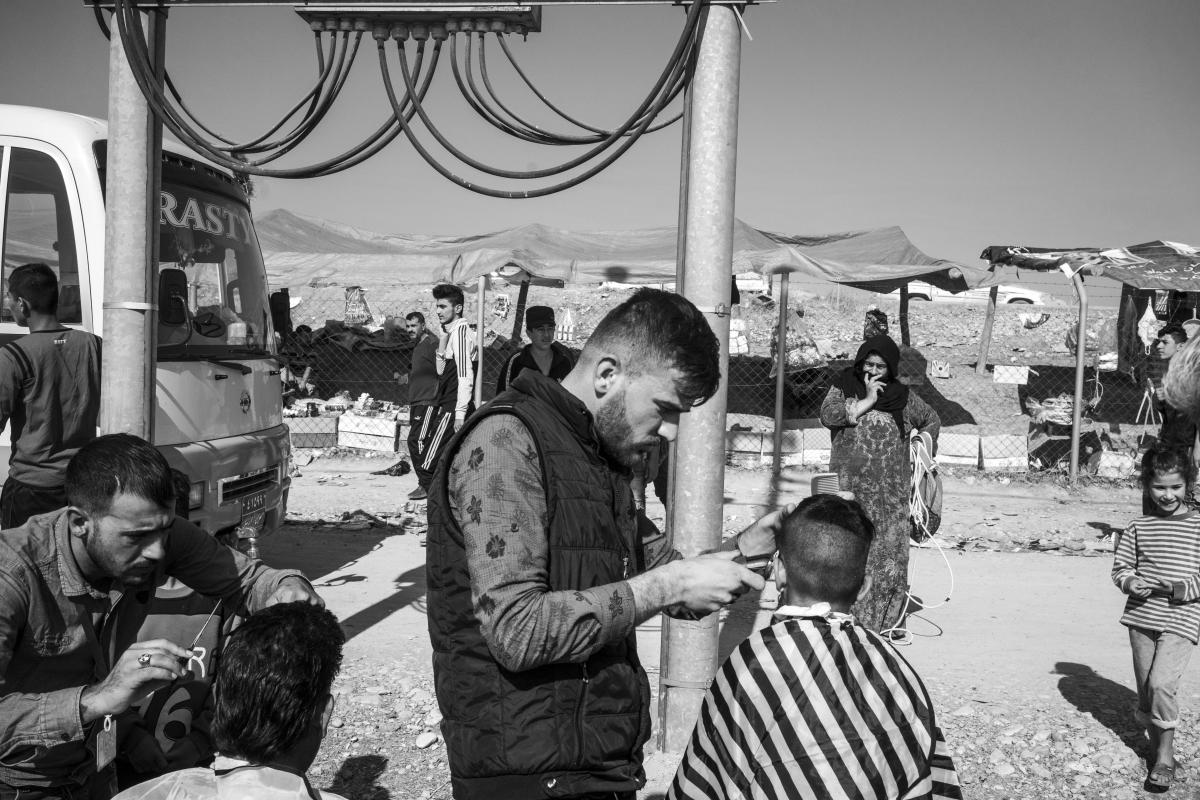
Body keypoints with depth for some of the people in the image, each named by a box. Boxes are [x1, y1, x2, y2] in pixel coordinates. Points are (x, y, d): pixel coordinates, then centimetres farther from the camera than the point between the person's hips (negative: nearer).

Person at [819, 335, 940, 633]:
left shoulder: (903, 397, 8)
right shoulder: (843, 389, 5)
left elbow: (931, 420, 24)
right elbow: (828, 415, -14)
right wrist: (868, 401, -12)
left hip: (889, 491, 1)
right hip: (850, 486, -1)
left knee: (888, 550, -1)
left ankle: (886, 619, 8)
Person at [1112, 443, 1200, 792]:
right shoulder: (1139, 527, 5)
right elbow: (1121, 567, 9)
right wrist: (1129, 582, -11)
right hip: (1141, 616, 4)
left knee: (1161, 682, -16)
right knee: (1145, 687, 11)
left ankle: (1166, 757, -2)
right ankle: (1155, 744, 30)